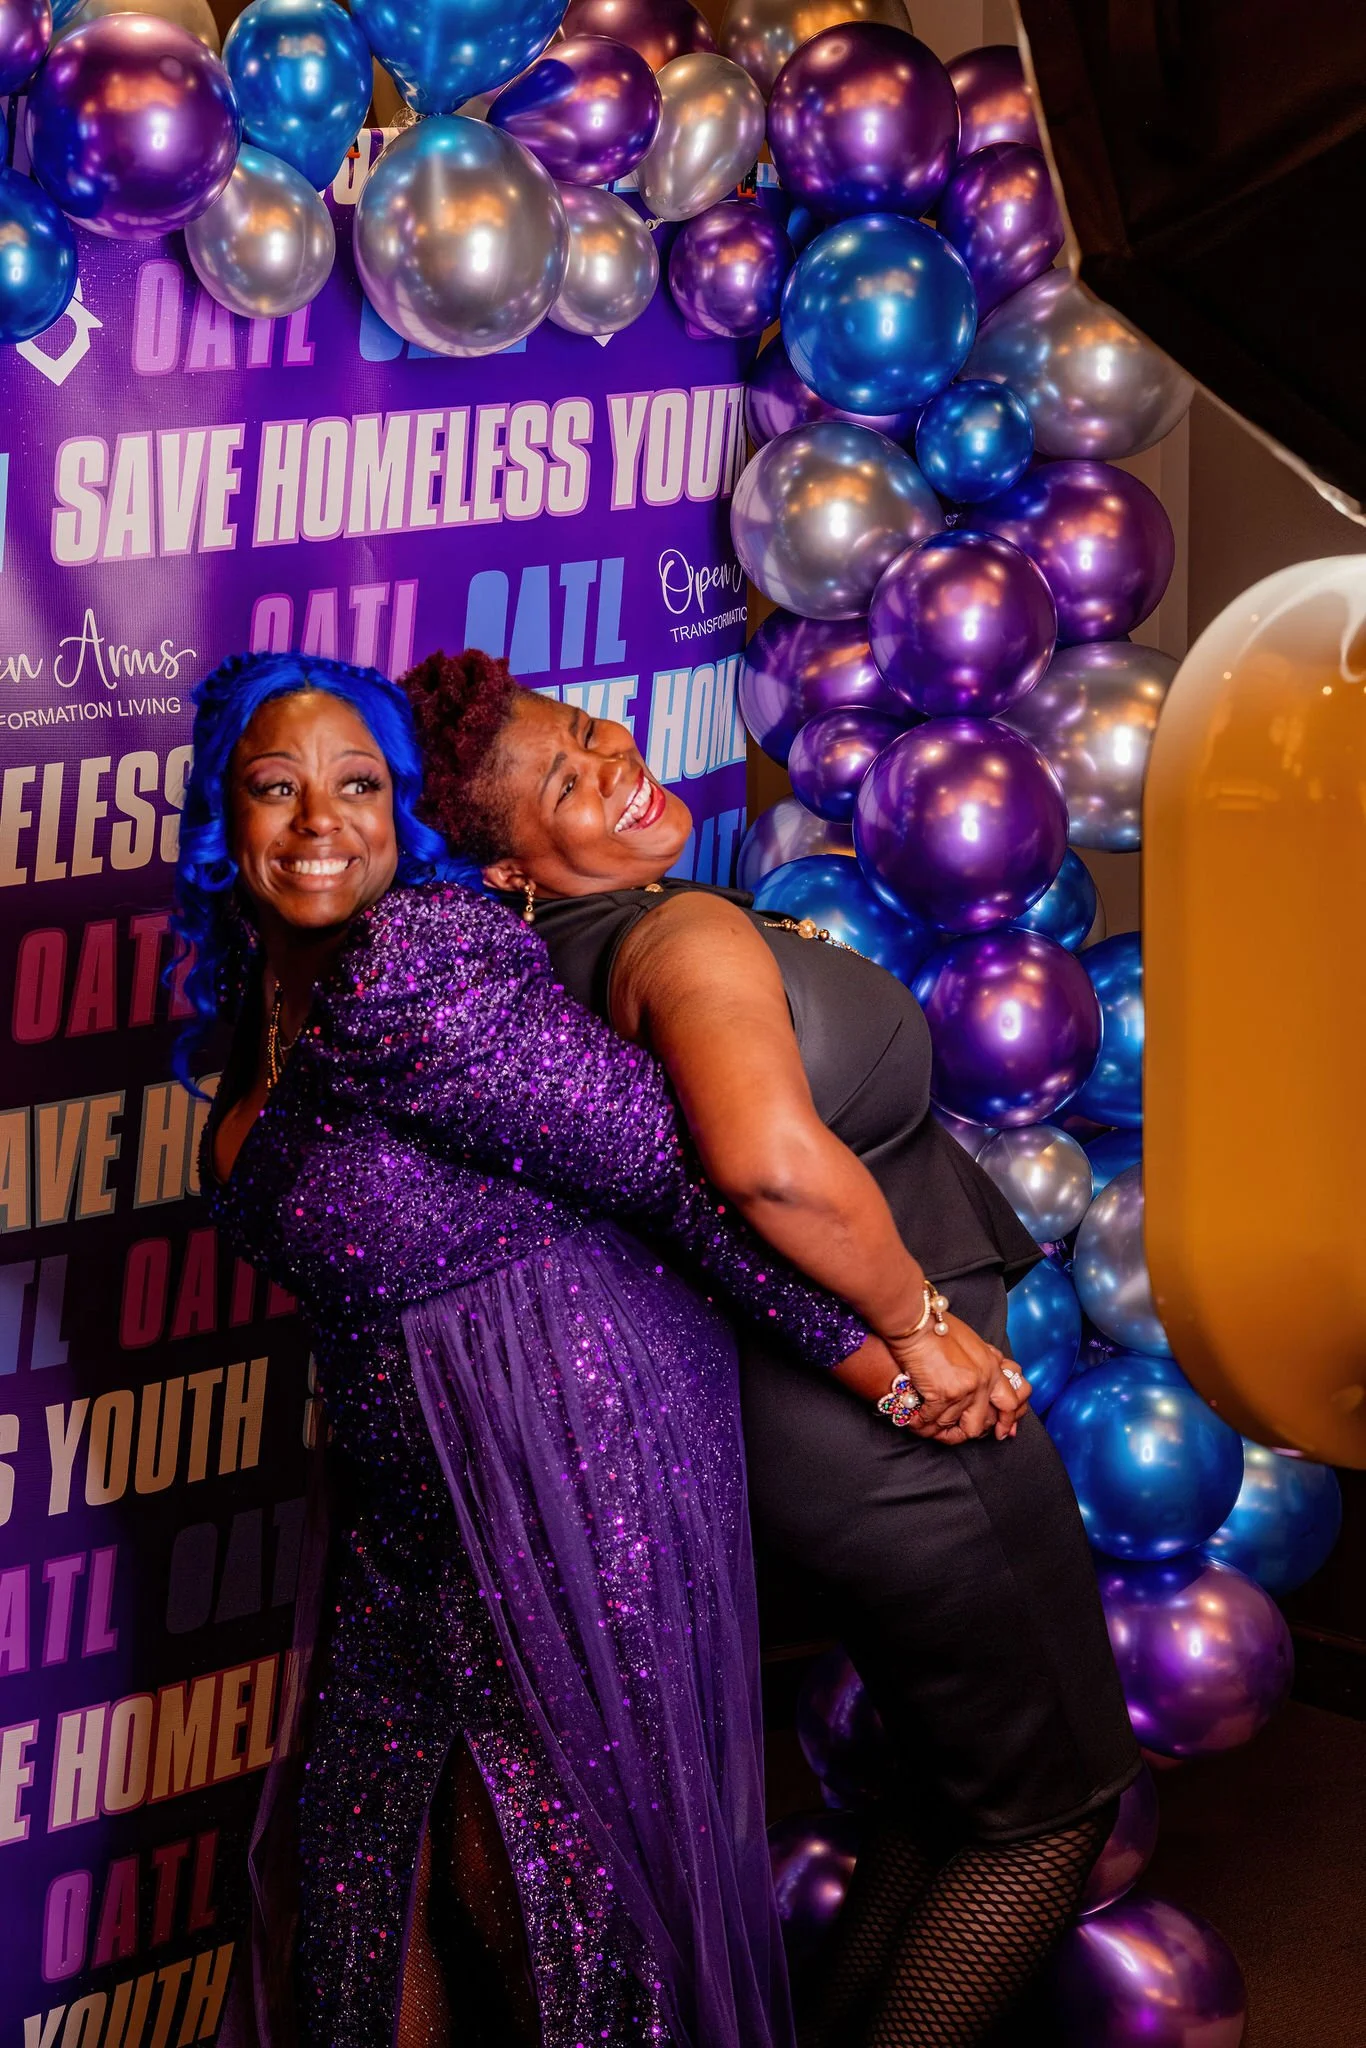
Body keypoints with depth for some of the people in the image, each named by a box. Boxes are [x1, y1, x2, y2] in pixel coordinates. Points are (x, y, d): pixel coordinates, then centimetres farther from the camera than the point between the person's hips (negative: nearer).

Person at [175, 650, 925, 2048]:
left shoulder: (408, 977, -26)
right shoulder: (264, 1002, 3)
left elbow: (669, 1158, -23)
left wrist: (878, 1344, -17)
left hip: (568, 1455, -9)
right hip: (412, 1493, 9)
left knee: (554, 1865, 8)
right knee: (366, 1854, 18)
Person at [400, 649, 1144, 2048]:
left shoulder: (577, 958, 1)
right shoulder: (688, 933, -26)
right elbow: (772, 1158, -45)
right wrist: (920, 1323, -30)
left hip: (806, 1439, 9)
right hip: (900, 1445, -9)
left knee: (950, 1774, 27)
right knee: (1051, 1808, 10)